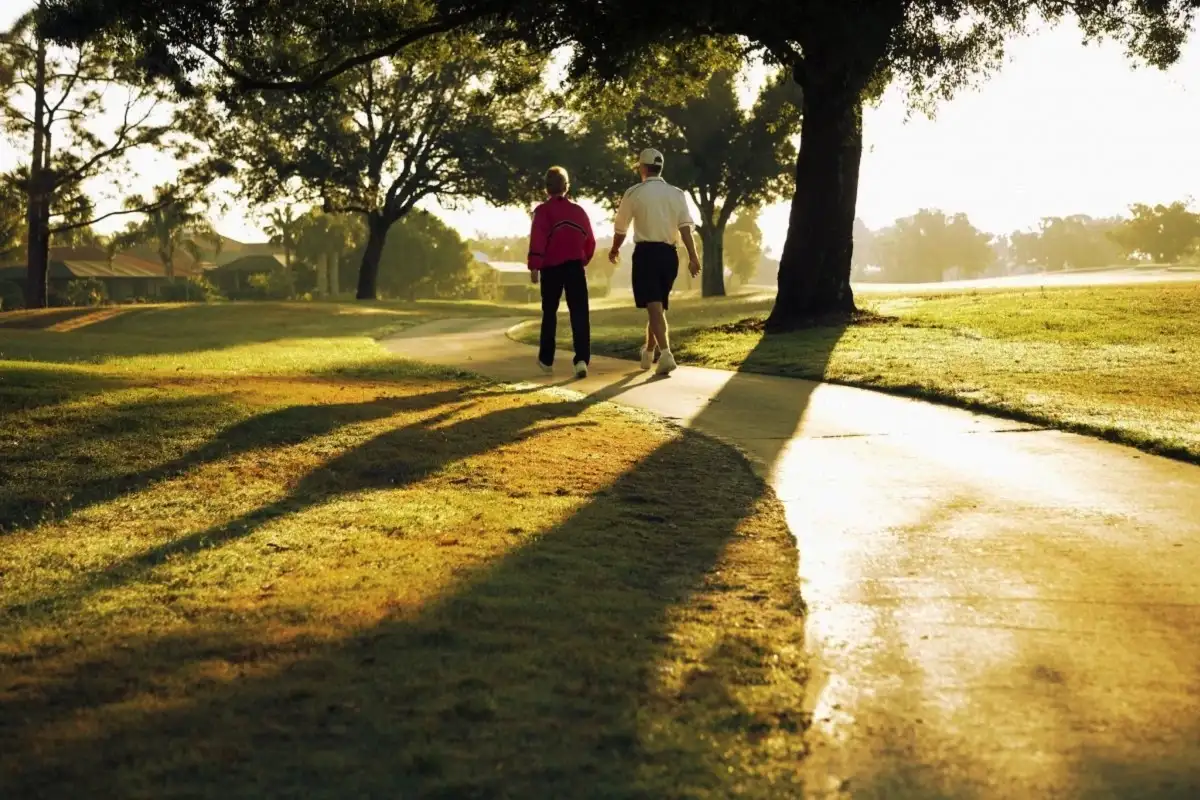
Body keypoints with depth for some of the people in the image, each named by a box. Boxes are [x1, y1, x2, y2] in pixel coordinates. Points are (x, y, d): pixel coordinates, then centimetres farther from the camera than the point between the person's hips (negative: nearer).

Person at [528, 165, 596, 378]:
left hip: (551, 268, -2)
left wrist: (534, 266, -16)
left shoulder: (543, 210, -2)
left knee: (549, 314, 14)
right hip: (575, 267, 2)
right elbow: (590, 242, 15)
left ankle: (546, 360, 21)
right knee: (579, 315, -4)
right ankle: (582, 359, -19)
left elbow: (537, 239, -14)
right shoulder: (579, 211, 11)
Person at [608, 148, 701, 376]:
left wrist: (614, 250, 25)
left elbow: (621, 228, 7)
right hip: (669, 253, 4)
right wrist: (693, 257, -6)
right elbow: (685, 227, -3)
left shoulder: (634, 193, -1)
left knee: (654, 306, -11)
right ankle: (649, 352, 29)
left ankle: (665, 354, -26)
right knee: (658, 305, 17)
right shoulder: (676, 194, 7)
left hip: (646, 252, -4)